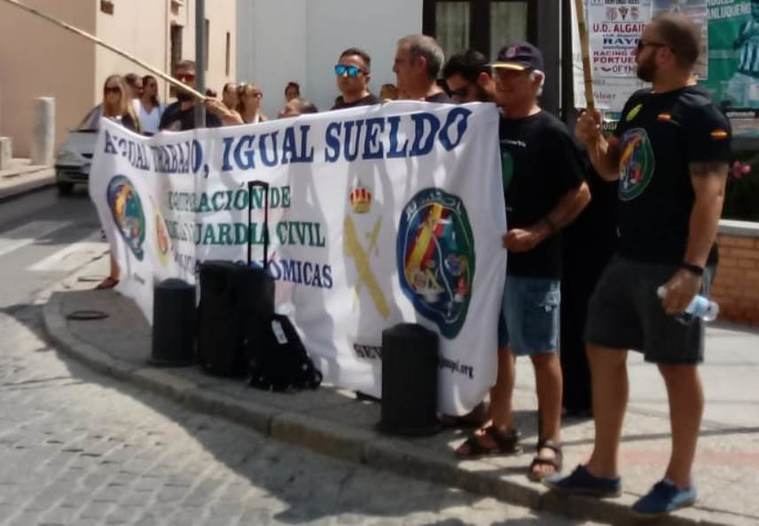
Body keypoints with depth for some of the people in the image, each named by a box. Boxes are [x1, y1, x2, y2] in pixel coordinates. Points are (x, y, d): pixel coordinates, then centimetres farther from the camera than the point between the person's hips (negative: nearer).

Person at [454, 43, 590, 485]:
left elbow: (581, 194, -10)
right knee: (498, 345, 15)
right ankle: (501, 429, 27)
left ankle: (550, 441, 9)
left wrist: (537, 233, -19)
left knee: (541, 351, 0)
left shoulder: (550, 132, -9)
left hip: (534, 261, -7)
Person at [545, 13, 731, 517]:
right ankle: (603, 468, 22)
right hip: (628, 258, 9)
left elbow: (710, 196, -20)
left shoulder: (700, 113, -13)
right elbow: (612, 169, 23)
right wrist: (593, 139, 2)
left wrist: (693, 268, -27)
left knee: (677, 366, 1)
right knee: (603, 352, 12)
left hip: (673, 264, -9)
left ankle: (679, 480, 14)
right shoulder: (638, 104, 12)